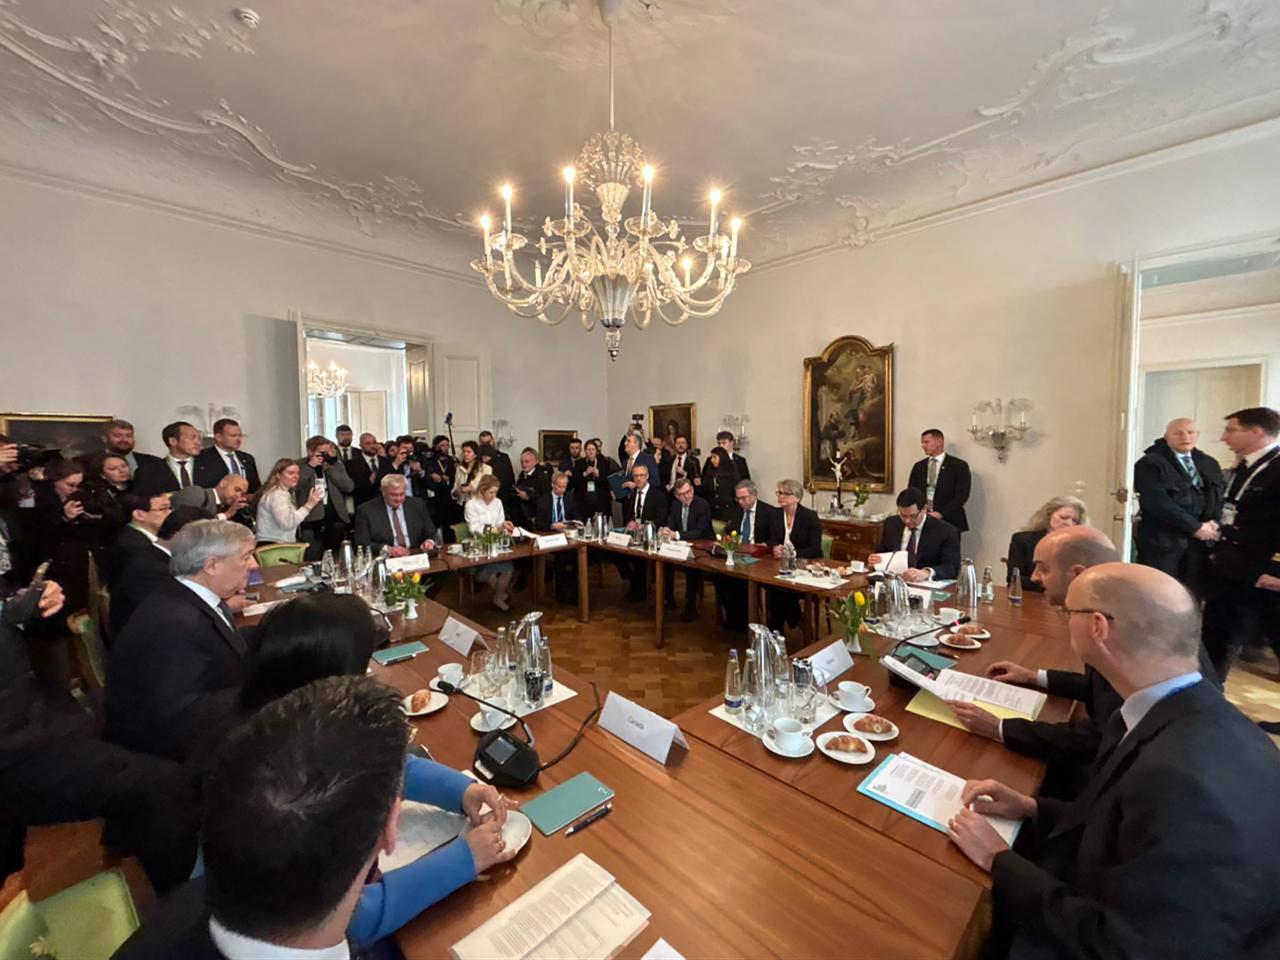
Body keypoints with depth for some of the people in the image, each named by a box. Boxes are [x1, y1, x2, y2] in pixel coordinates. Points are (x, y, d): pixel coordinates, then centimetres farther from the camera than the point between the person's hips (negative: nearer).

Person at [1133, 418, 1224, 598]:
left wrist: (1213, 522, -5)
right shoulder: (1150, 464, -7)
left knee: (1194, 596, 8)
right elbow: (1158, 502, -15)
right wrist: (1195, 527, -12)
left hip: (1201, 539, 6)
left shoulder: (1209, 464, 17)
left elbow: (1219, 496, 13)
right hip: (1162, 539, -6)